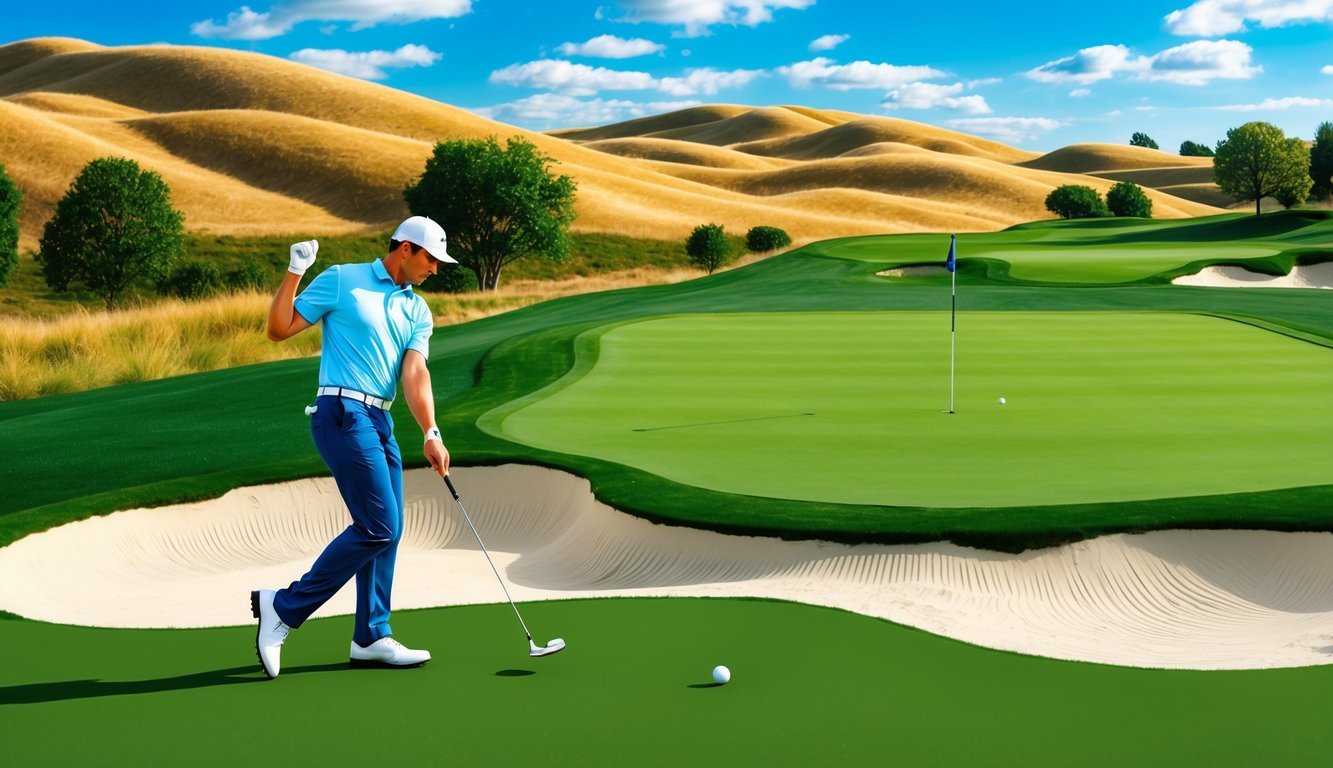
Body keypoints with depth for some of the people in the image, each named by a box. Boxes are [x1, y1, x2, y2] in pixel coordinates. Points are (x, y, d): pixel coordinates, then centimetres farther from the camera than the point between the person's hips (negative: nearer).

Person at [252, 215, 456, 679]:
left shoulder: (418, 311, 13)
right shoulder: (341, 280, -1)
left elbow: (414, 373, 0)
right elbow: (279, 329, 0)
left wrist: (431, 433, -13)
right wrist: (294, 274, -12)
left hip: (380, 422, 8)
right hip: (343, 412, -8)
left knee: (386, 529, 7)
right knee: (378, 527, -13)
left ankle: (372, 637, 16)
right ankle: (284, 608, -6)